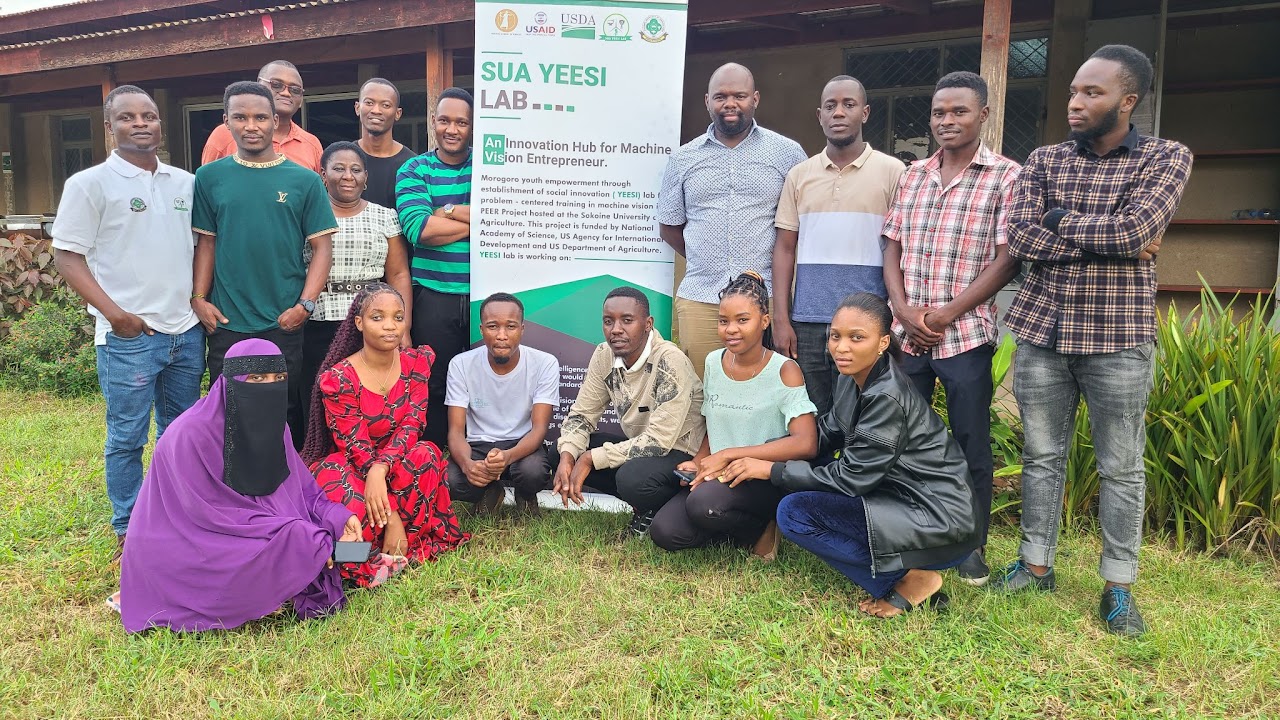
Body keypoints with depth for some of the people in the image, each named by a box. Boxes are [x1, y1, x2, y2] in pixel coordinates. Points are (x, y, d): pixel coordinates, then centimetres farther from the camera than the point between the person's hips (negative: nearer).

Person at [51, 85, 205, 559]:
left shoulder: (186, 183, 9)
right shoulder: (90, 183, -4)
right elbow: (67, 257, -6)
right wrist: (116, 315, -14)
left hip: (187, 332, 5)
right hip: (127, 338, -5)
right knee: (127, 439, 4)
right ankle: (128, 530, 18)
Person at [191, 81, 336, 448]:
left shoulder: (304, 180, 1)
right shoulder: (209, 177, 6)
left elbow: (322, 246, -1)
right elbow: (206, 242, 9)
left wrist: (305, 305, -10)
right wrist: (198, 298, -2)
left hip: (285, 323, -1)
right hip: (226, 324, 2)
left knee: (287, 412, 8)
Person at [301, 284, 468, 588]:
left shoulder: (418, 362, -5)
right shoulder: (337, 379, -16)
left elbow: (412, 425, -15)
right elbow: (356, 448, -20)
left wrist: (381, 470, -37)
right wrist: (391, 516, -30)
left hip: (397, 464, 3)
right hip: (348, 468, -3)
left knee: (426, 455, -32)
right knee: (356, 508, -37)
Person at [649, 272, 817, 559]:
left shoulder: (785, 371, -12)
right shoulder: (714, 362, 6)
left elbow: (805, 444, -22)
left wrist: (729, 455, -20)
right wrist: (699, 462, -4)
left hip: (766, 479, -5)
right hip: (718, 476, 6)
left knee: (704, 503, -33)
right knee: (663, 532, -17)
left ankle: (762, 528, -2)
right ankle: (741, 525, 8)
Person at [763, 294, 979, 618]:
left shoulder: (887, 397, -24)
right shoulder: (854, 377, 2)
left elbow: (851, 478, -19)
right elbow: (827, 434, 10)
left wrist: (771, 470, -13)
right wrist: (761, 457, -1)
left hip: (939, 521, -9)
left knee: (794, 512, -14)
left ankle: (911, 580, -6)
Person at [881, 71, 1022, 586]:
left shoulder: (1006, 177, -3)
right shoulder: (913, 176, 11)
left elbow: (1007, 260, -9)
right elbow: (892, 249, 10)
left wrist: (945, 315, -13)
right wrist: (906, 312, -6)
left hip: (966, 335, -4)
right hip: (906, 334, 4)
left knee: (971, 446, 6)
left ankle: (972, 547, 22)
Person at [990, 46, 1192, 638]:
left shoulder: (1166, 158, 0)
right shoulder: (1043, 161, 7)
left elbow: (1133, 230, -17)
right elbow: (1019, 238, -7)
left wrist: (1060, 220, -5)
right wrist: (1111, 241, -11)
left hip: (1118, 337, -2)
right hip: (1042, 330, 3)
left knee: (1121, 468, 6)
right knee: (1041, 456, 11)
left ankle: (1118, 587, 20)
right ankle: (1036, 565, 26)